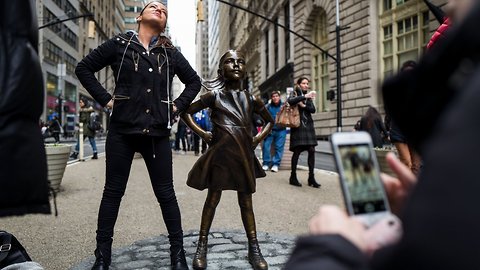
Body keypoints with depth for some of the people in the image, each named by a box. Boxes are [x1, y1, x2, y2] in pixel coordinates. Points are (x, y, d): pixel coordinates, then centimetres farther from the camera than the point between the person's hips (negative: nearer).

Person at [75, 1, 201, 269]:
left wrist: (178, 106, 6)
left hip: (157, 132, 1)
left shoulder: (171, 53, 9)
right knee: (113, 192, 7)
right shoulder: (119, 44, 4)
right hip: (122, 130, -1)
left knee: (166, 193, 6)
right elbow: (84, 68, 7)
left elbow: (194, 81, 19)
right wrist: (105, 98, -1)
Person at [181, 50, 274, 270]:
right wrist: (202, 133, -2)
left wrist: (258, 138, 7)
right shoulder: (214, 95, 0)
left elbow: (269, 121, 21)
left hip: (244, 155, 3)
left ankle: (254, 249, 17)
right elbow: (186, 112, 5)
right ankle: (202, 246, 18)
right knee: (213, 199, 6)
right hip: (220, 153, -2)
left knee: (246, 202, 9)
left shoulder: (250, 98, 8)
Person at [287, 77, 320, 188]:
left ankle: (311, 177, 2)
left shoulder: (309, 96, 17)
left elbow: (313, 109, 5)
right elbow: (290, 101, -20)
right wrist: (304, 96, -28)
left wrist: (303, 105, -11)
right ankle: (293, 177, 4)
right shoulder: (295, 94, 3)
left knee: (311, 150, -2)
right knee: (297, 151, -6)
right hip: (298, 125, -5)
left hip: (308, 125, 5)